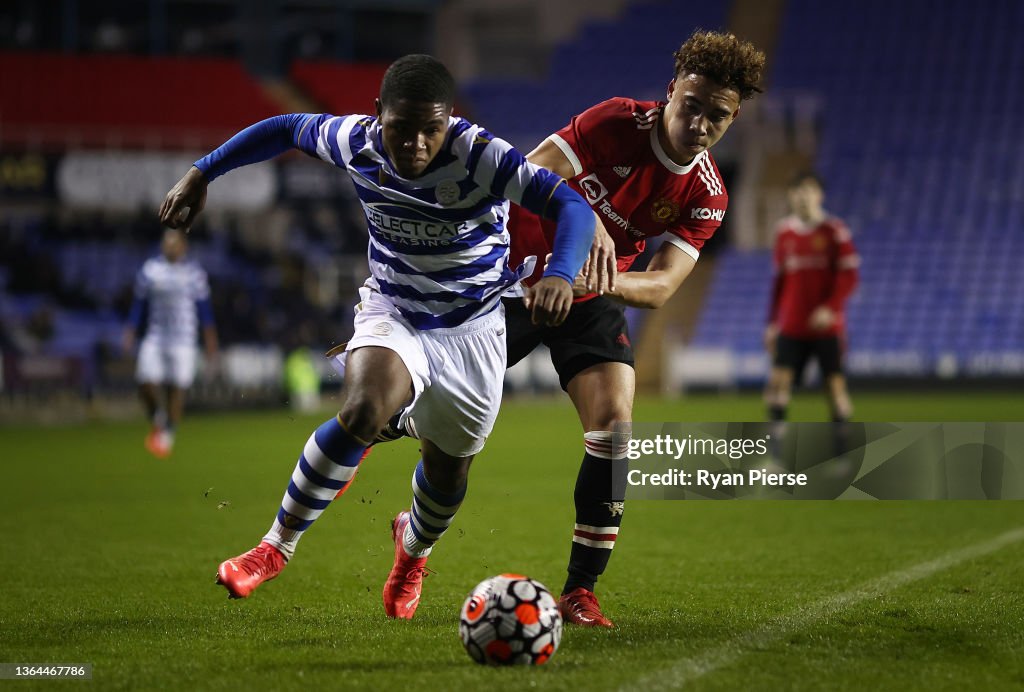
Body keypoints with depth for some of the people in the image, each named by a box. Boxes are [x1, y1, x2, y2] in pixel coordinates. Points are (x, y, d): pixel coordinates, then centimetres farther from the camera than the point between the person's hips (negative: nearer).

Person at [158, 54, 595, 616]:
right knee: (363, 411, -30)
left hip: (472, 326, 0)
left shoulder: (480, 156, -29)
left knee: (449, 465, 13)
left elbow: (570, 205, -36)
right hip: (392, 311, 1)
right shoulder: (355, 140, -18)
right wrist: (201, 173, 4)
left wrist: (560, 274, -55)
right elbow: (286, 128, 2)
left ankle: (414, 548, 50)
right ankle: (277, 545, -14)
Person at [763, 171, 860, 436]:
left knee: (835, 383, -3)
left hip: (826, 324, -3)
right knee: (778, 379, -10)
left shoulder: (835, 230, -3)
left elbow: (849, 275, -6)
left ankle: (841, 451, 7)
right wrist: (772, 323, 12)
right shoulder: (784, 232, 9)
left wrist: (831, 308, -19)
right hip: (791, 328, 3)